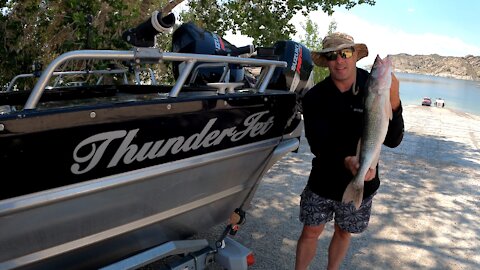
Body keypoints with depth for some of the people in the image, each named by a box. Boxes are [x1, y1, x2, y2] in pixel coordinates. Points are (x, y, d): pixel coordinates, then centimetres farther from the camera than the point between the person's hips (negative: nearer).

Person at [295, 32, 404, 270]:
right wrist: (346, 161, -40)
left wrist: (393, 103, -31)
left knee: (343, 232, 20)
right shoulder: (314, 98, -13)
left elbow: (392, 141, -15)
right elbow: (318, 145, -21)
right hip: (322, 181, -1)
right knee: (310, 233, 9)